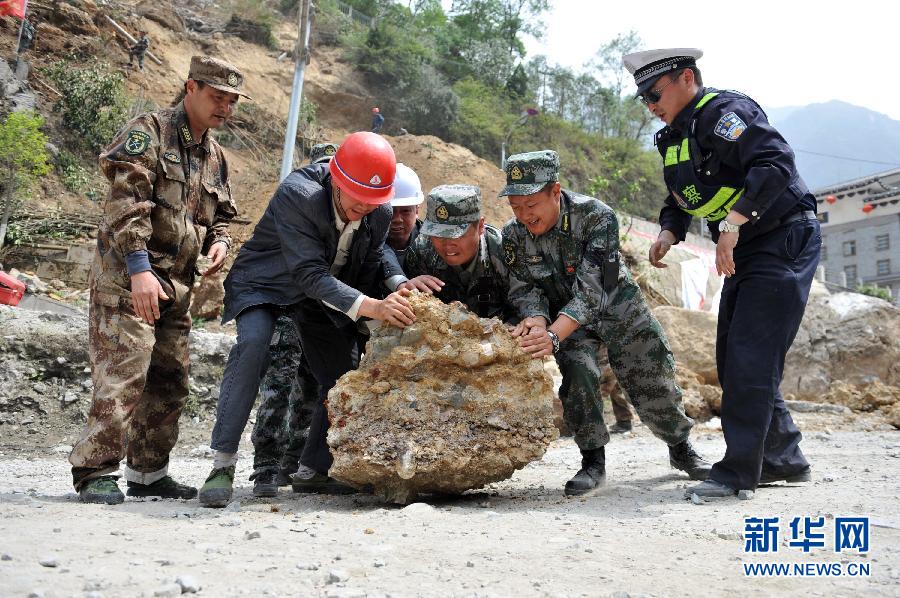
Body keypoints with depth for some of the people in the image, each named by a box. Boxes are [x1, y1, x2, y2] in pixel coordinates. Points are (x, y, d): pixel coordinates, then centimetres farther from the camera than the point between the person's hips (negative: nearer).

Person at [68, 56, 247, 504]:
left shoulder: (215, 157, 18)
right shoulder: (149, 132, -6)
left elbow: (221, 215, 27)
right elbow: (126, 202, -17)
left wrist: (219, 242, 3)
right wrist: (139, 268, -26)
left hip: (176, 285, 8)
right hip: (127, 277, -8)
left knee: (170, 380, 9)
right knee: (124, 373, -13)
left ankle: (148, 472, 20)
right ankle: (95, 471, -2)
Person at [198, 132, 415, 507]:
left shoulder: (380, 214, -15)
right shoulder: (296, 194, -33)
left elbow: (370, 271, 1)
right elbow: (309, 274, -39)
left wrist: (400, 284, -19)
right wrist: (370, 307, -49)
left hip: (324, 295, 6)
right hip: (265, 283, -6)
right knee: (252, 343, -33)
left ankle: (311, 472, 21)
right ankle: (222, 466, -27)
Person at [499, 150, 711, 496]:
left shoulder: (597, 217, -32)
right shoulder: (513, 235, -18)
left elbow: (591, 290, -38)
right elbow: (524, 289, -16)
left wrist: (553, 335, -52)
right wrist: (536, 319, -41)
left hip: (617, 309, -1)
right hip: (563, 317, 2)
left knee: (654, 382, 4)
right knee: (577, 370, -25)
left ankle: (681, 448, 32)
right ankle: (593, 462, -9)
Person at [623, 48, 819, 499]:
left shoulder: (723, 111, -17)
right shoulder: (676, 137, 12)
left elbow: (776, 162, -31)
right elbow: (680, 200, 19)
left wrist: (731, 224, -33)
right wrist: (668, 233, -2)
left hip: (784, 243, -10)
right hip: (745, 254, 10)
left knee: (750, 360, -12)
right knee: (732, 360, 11)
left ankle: (738, 472, -6)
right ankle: (783, 460, 22)